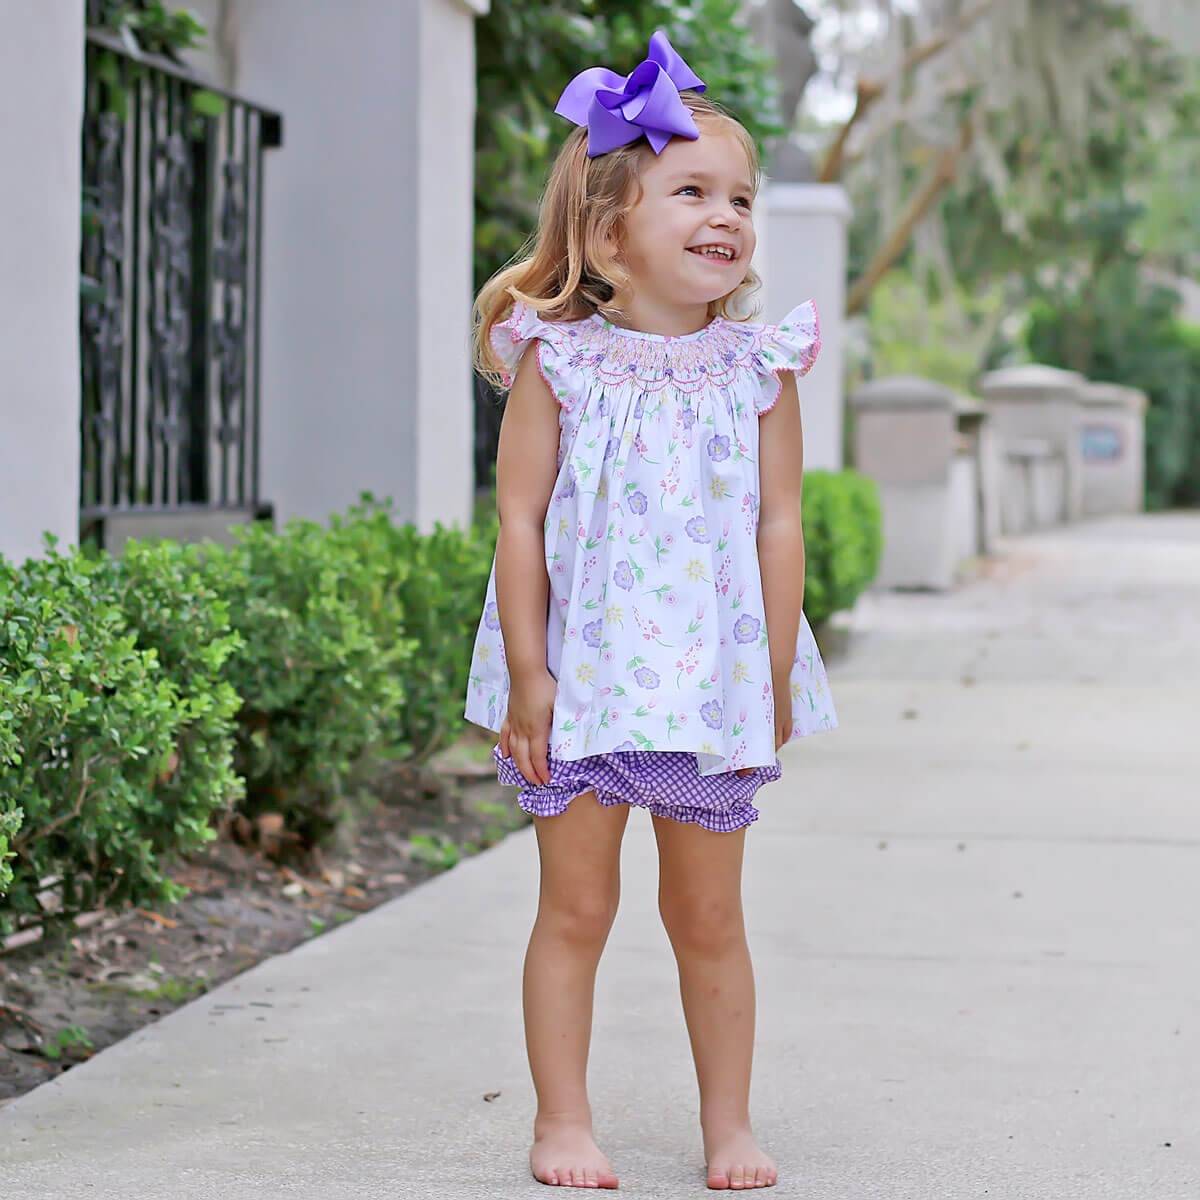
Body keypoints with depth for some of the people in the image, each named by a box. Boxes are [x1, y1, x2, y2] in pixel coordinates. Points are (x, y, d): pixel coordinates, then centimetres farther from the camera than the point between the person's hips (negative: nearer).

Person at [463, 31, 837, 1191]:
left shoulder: (758, 369, 1)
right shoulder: (559, 362, -5)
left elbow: (779, 526, 2)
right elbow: (521, 519, -5)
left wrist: (776, 676, 0)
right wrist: (528, 675, -8)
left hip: (714, 680, 2)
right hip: (581, 679, -1)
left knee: (708, 915, 10)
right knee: (575, 905, 3)